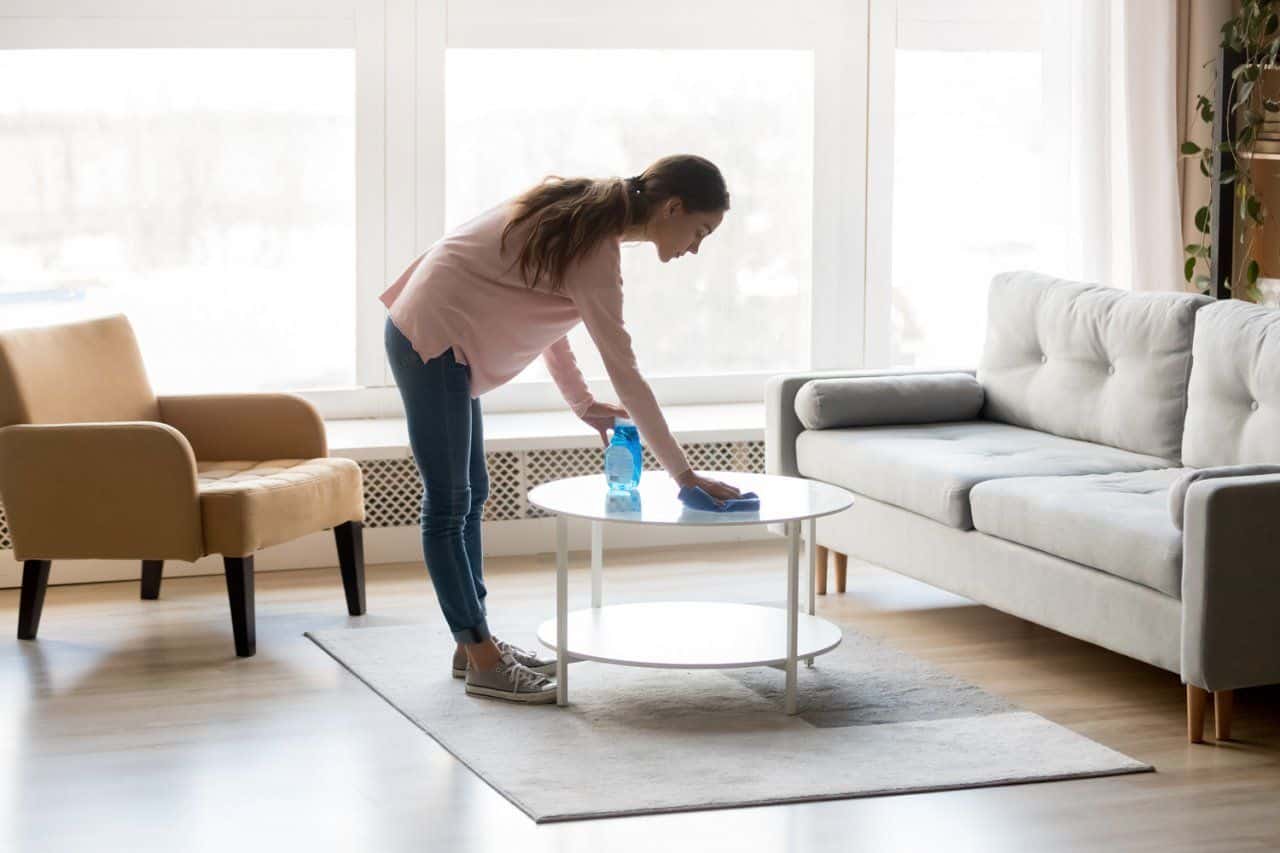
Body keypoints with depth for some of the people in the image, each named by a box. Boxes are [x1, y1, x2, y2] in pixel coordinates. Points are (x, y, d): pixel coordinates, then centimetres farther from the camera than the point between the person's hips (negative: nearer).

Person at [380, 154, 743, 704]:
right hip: (431, 339, -10)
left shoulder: (586, 214, 4)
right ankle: (482, 663, 1)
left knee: (470, 495, 15)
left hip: (438, 337, 10)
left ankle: (474, 642, 23)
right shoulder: (594, 252, -23)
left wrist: (582, 403, 10)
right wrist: (684, 475, -18)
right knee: (450, 504, -4)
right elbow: (626, 377, -23)